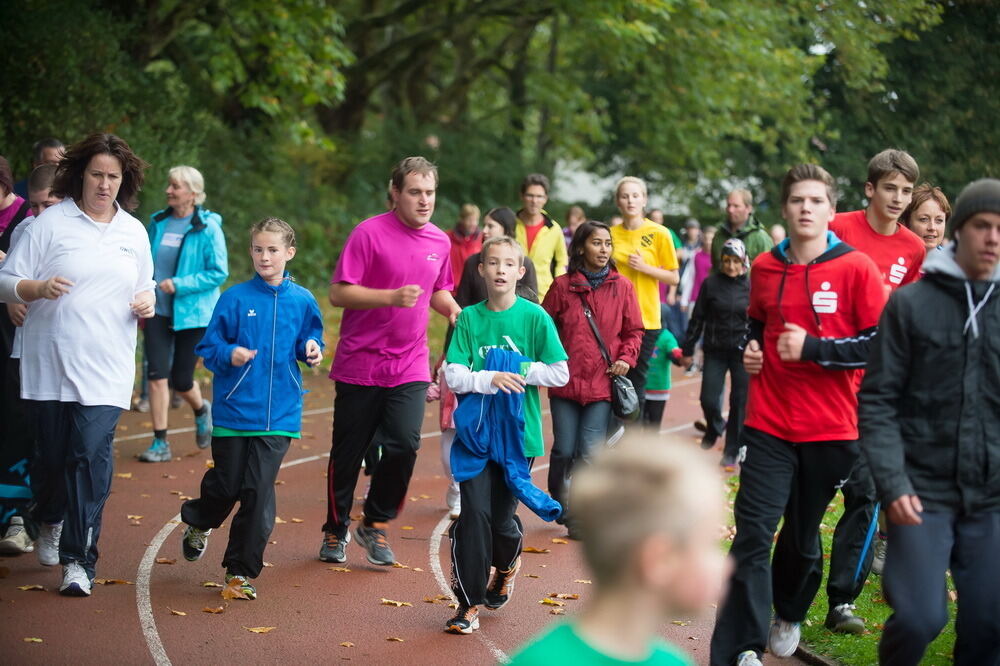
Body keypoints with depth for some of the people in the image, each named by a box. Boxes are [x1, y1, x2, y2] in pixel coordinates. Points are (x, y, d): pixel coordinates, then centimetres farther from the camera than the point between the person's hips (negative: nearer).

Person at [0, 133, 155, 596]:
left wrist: (147, 303, 2)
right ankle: (50, 521, 40)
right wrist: (39, 288, -22)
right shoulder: (51, 222, 0)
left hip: (106, 370, 1)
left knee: (92, 458, -10)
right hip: (49, 363, -1)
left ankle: (78, 559, -6)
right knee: (51, 455, 8)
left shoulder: (135, 232, 12)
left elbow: (145, 289, 24)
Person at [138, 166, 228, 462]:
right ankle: (160, 443, 1)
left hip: (192, 313, -4)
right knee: (157, 375, -6)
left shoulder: (208, 227, -10)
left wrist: (179, 284, -19)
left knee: (181, 381, 4)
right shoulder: (158, 222, 5)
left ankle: (201, 410, 39)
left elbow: (219, 272, -12)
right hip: (158, 312, 4)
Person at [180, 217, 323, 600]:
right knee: (227, 484, 8)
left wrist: (312, 350, -8)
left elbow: (308, 343, 14)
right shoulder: (235, 298, -2)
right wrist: (228, 354, -19)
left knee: (259, 490, -4)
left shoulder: (302, 301, 3)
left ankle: (242, 570, 8)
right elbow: (208, 348, 1)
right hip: (234, 409, -1)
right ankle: (198, 523, 42)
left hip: (279, 413, 1)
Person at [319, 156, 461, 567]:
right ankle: (336, 531, 26)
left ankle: (375, 525, 10)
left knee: (404, 444, -12)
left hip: (409, 368, 3)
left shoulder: (440, 242, 8)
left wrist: (454, 310, 3)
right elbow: (338, 293, -14)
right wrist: (392, 297, -25)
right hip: (360, 366, -3)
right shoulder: (369, 233, -10)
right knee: (348, 452, 6)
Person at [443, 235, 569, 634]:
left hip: (518, 432, 0)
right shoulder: (469, 318, 1)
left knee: (502, 517, 4)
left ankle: (506, 566, 39)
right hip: (476, 431, 0)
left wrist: (520, 371, -11)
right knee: (474, 512, -8)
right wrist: (490, 379, -20)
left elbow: (560, 374, -1)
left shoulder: (534, 317, -2)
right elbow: (453, 376, -5)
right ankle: (469, 603, 2)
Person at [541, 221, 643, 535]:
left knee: (591, 453, -3)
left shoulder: (622, 287, 3)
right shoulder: (562, 286, 1)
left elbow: (633, 331, 8)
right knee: (564, 451, 5)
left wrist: (626, 357, -7)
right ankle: (559, 506, 28)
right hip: (565, 381, 0)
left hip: (603, 383, 0)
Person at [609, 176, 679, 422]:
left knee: (635, 383, 2)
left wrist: (645, 267, -13)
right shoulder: (611, 234, 6)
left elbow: (673, 277, -1)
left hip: (645, 319, -2)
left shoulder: (659, 234, -2)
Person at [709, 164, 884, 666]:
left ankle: (789, 615, 41)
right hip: (769, 423, 2)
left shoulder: (856, 269, -7)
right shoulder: (765, 268, 6)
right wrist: (748, 348, 4)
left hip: (831, 430, -2)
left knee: (803, 535, 14)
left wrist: (813, 348, -18)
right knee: (753, 532, -8)